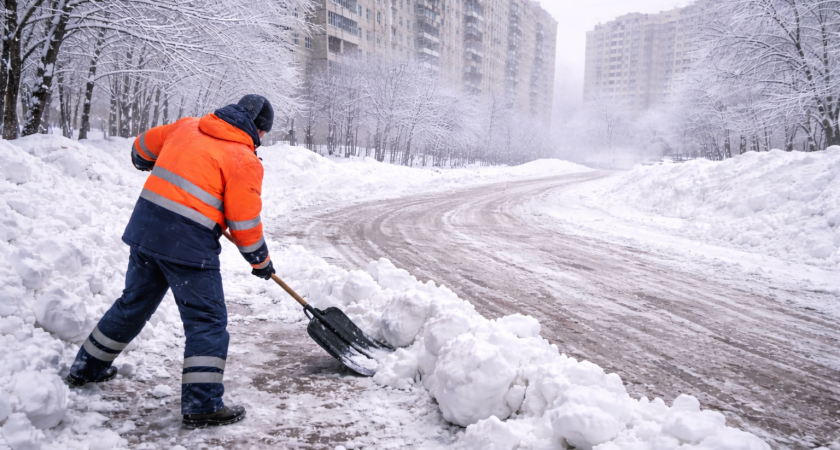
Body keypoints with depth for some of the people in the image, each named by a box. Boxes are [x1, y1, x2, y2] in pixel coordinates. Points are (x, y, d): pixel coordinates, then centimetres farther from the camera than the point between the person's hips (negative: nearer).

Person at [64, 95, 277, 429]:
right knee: (207, 320, 2)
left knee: (134, 303, 24)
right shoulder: (244, 160, -6)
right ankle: (201, 406, 1)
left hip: (145, 226, 7)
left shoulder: (186, 127, 13)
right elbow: (245, 222, -6)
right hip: (189, 242, -7)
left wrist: (149, 164, 50)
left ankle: (86, 369, 40)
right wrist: (261, 261, 8)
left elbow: (142, 148, 27)